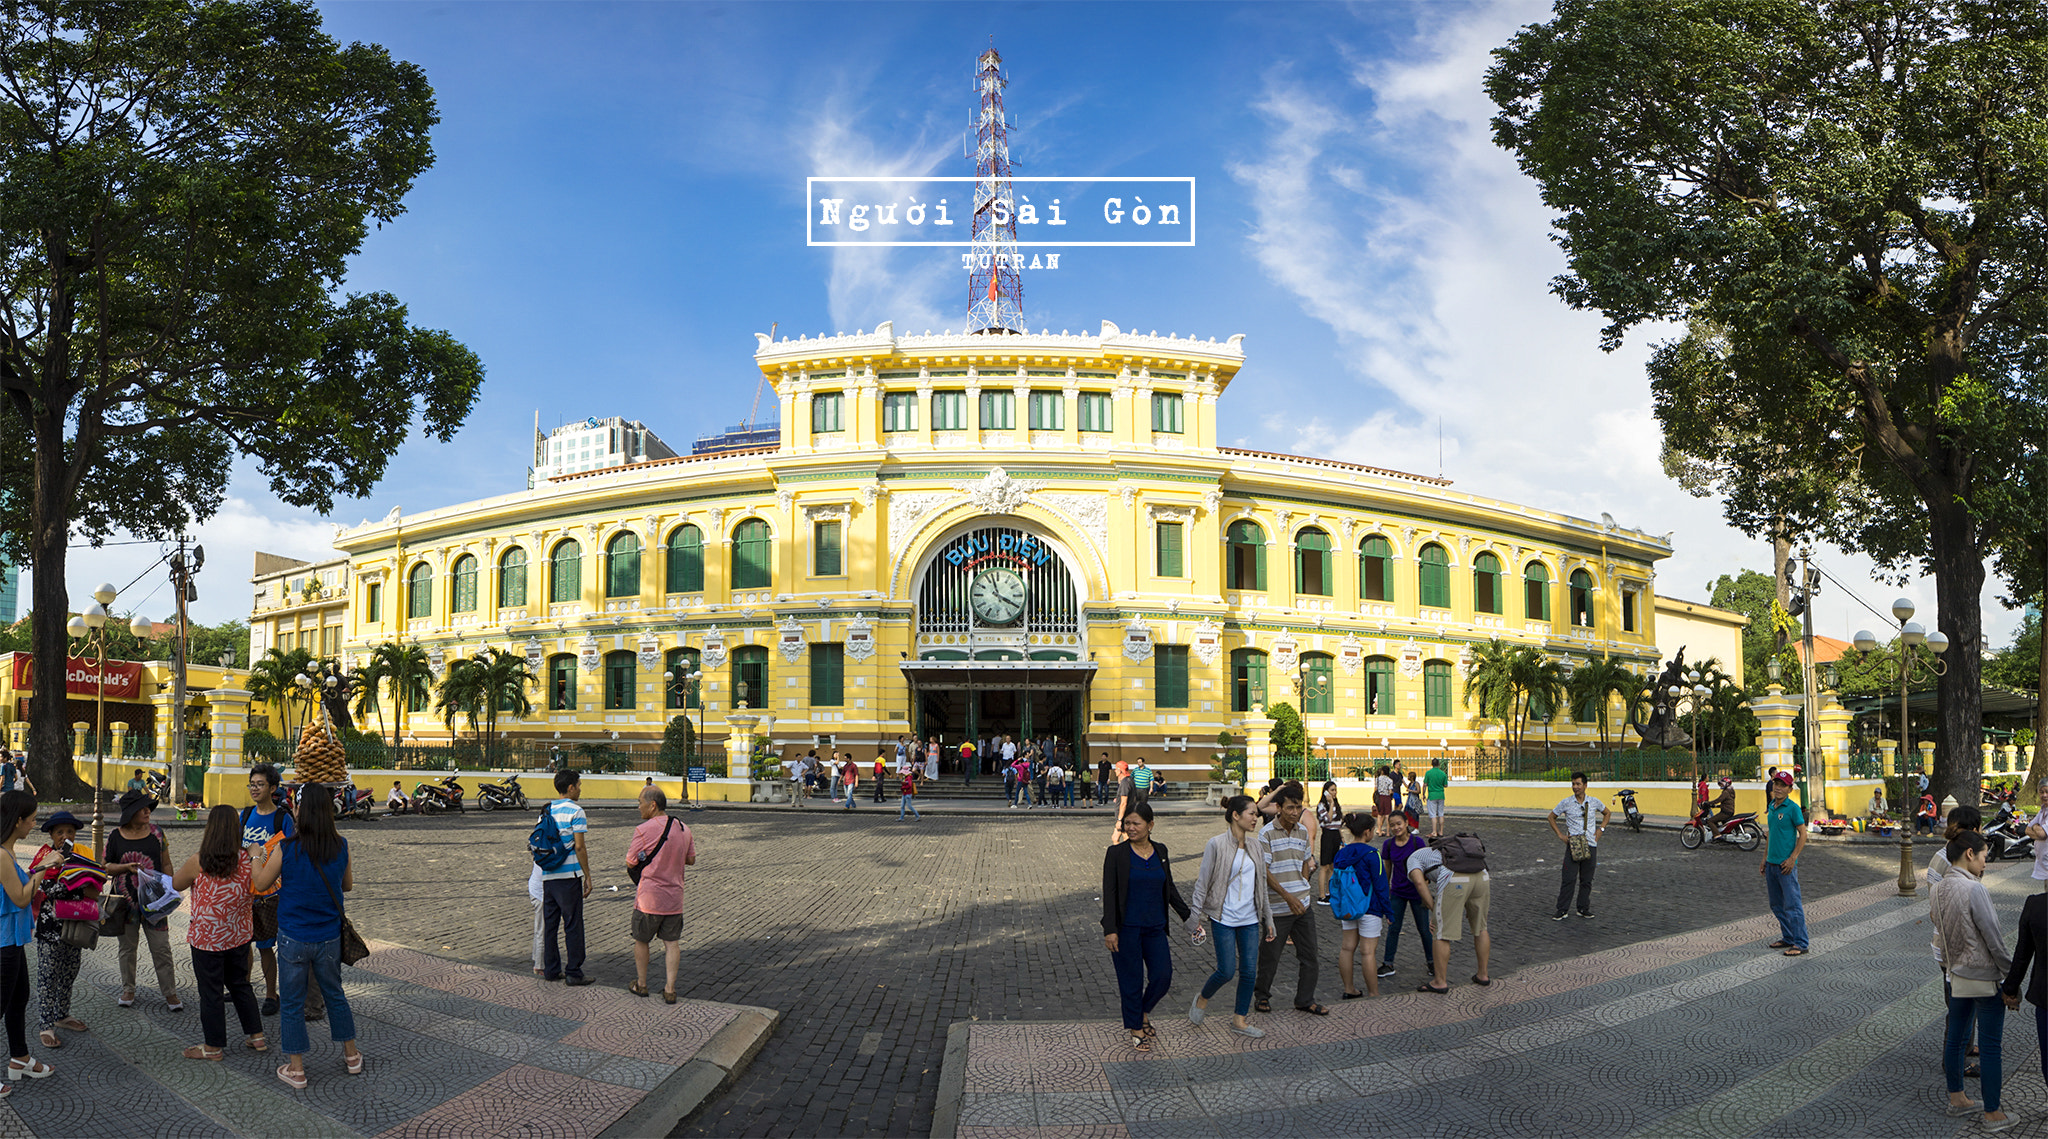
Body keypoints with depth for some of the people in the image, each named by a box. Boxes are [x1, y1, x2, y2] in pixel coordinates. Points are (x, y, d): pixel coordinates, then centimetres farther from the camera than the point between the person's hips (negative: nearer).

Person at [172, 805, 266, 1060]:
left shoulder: (199, 862, -18)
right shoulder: (247, 860, -9)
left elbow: (176, 884, 0)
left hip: (206, 937, -4)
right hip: (239, 934, 4)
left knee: (211, 991, 9)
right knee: (240, 984, 20)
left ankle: (214, 1047, 20)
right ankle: (256, 1036, 27)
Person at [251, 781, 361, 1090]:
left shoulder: (286, 849, -16)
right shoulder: (341, 847, -8)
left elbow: (260, 884, -1)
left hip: (293, 938, -3)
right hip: (329, 937, 3)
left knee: (292, 1003, 10)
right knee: (334, 994, 19)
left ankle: (296, 1069, 17)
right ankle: (351, 1056, 30)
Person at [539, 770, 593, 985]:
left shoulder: (546, 811, 11)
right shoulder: (576, 811, -9)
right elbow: (579, 847, -13)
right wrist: (587, 876, -7)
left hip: (547, 876, 6)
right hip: (569, 875, -6)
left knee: (550, 924, 12)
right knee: (573, 925, 0)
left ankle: (551, 970, 17)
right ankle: (573, 972, 2)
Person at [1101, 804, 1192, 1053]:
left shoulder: (1160, 852, 6)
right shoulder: (1116, 853, -7)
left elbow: (1170, 888, 15)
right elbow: (1109, 893, -9)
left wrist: (1189, 916, 13)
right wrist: (1110, 930, -15)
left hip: (1155, 927, 4)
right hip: (1127, 928, -4)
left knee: (1163, 976, 0)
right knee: (1132, 980, 2)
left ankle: (1143, 1013, 27)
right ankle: (1136, 1029, 19)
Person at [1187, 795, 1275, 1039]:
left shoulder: (1254, 844, 7)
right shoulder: (1217, 844, -10)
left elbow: (1261, 883, 14)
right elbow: (1203, 882, -7)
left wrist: (1268, 918, 14)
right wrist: (1196, 917, -8)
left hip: (1250, 919, 5)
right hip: (1224, 918, -5)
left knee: (1249, 971, 4)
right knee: (1226, 971, -3)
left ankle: (1240, 1020, 19)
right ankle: (1202, 999, 25)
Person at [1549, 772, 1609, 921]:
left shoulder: (1595, 802, 2)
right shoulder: (1566, 802, -2)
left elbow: (1606, 813, 22)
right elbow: (1551, 817, 10)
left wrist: (1601, 829, 8)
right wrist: (1560, 835, 1)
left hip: (1590, 845, 2)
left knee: (1587, 880, 7)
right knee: (1569, 879, -6)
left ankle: (1583, 909, 19)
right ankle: (1562, 910, -1)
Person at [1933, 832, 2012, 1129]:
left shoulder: (1939, 889, 2)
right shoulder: (1974, 889, -22)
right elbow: (1993, 937, -18)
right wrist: (2011, 974, -8)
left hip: (1956, 975, 8)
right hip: (1985, 978, -8)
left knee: (1956, 1037, 17)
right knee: (1990, 1046, 3)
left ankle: (1956, 1099, 29)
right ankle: (1992, 1114, 12)